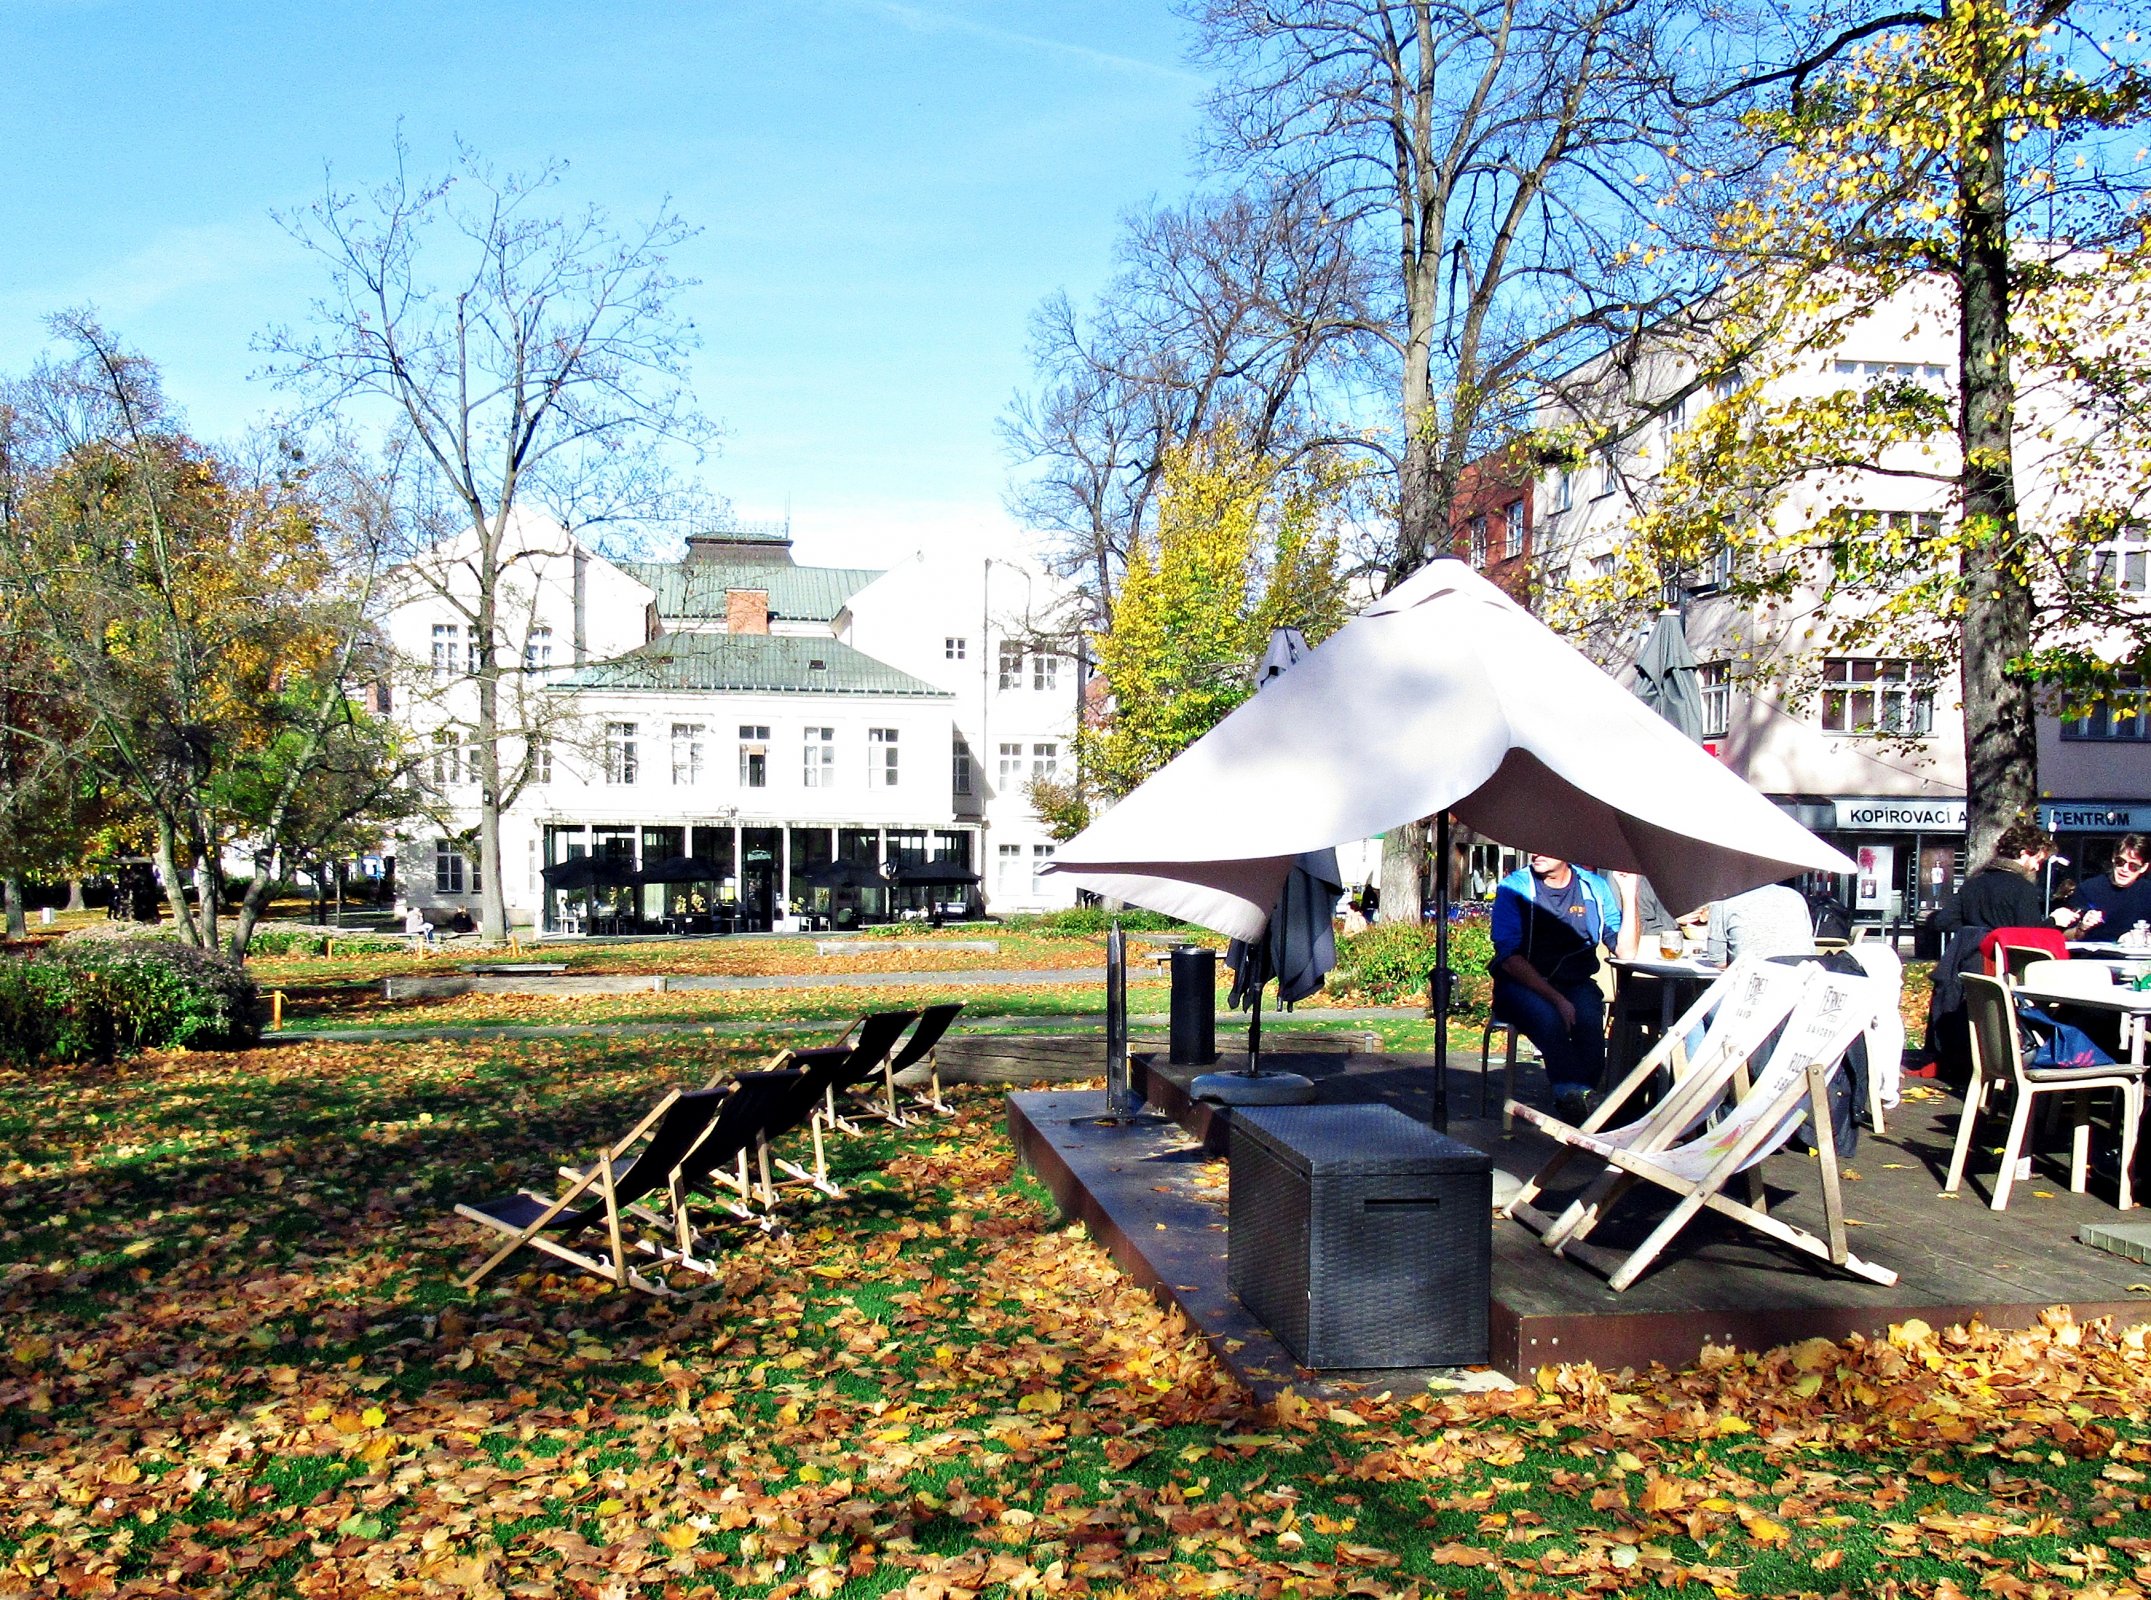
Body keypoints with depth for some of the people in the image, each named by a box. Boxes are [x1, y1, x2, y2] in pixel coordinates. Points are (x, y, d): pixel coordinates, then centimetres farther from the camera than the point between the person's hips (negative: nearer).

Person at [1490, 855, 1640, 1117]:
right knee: (1548, 1017, -35)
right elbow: (1509, 958, -12)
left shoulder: (1595, 888, 5)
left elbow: (1625, 951, 1)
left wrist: (1628, 894, -9)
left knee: (1589, 1017, -31)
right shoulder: (1514, 887, -4)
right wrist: (1556, 999, -22)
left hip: (1575, 985, 3)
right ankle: (1575, 1096, -30)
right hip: (1522, 986, -2)